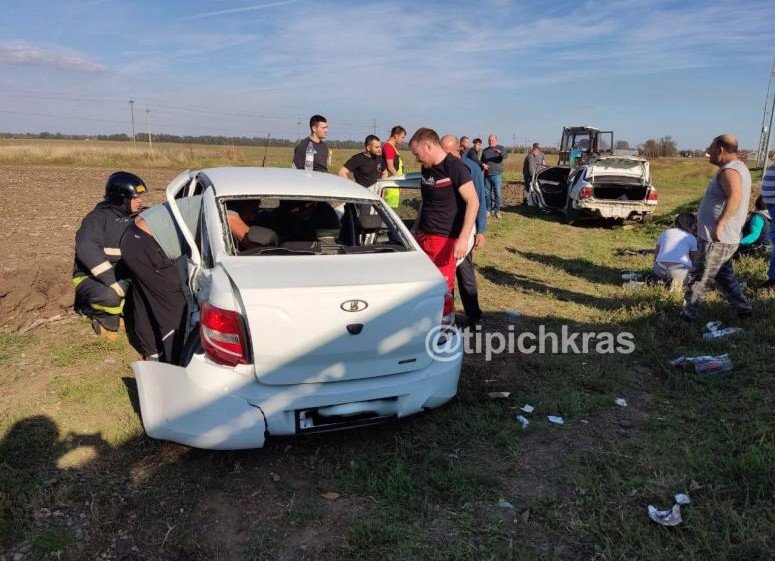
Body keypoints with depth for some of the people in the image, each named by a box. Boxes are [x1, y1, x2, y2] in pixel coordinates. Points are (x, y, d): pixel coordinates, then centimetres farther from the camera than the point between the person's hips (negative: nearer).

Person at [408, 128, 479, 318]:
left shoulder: (455, 167, -12)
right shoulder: (427, 169, 12)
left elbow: (473, 202, -17)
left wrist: (463, 238, -24)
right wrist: (416, 229, 24)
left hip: (445, 239, -7)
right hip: (423, 237, 7)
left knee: (444, 288, -2)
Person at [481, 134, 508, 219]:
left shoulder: (500, 148, 1)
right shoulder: (485, 150, 14)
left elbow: (506, 156, -18)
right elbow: (482, 161, 23)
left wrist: (500, 152, -40)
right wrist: (483, 164, -2)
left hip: (497, 175, -4)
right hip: (487, 175, 4)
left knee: (498, 193, -8)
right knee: (488, 193, 7)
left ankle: (497, 211, -1)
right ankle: (490, 210, 18)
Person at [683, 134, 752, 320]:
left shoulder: (729, 171, -19)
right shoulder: (740, 168, 15)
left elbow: (735, 197, -38)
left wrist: (719, 223, -41)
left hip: (716, 240, -10)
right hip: (727, 239, 10)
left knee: (699, 280, -2)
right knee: (724, 276, 22)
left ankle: (688, 315, 6)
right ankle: (743, 310, 30)